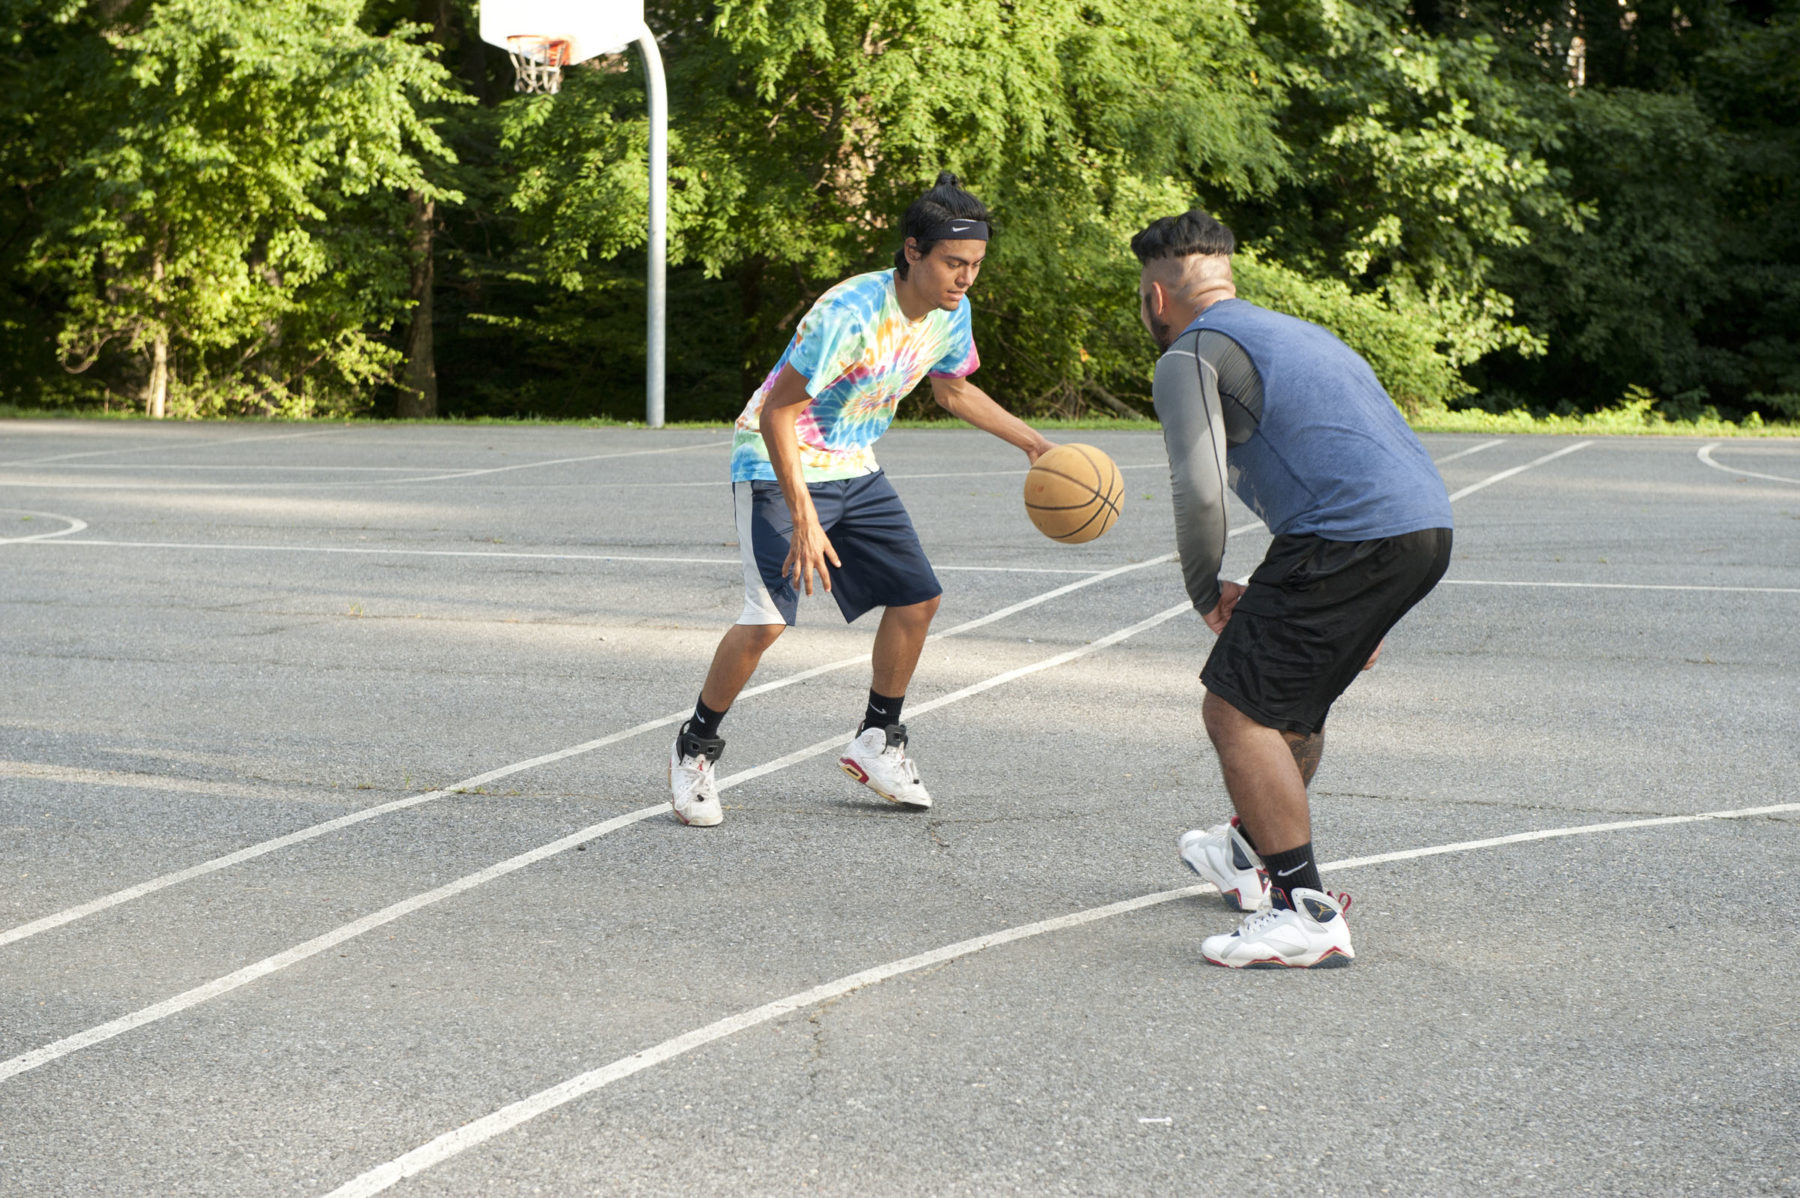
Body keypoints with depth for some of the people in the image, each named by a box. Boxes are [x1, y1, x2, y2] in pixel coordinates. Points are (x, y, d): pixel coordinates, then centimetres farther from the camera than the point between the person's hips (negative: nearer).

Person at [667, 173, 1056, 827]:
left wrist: (1032, 442, 12)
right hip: (780, 465, -8)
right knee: (767, 617, -19)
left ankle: (876, 740, 25)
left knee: (917, 597, 5)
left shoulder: (951, 314, -6)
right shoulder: (848, 312, -30)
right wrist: (804, 519, -32)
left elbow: (953, 389, 16)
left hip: (854, 468, 8)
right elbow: (778, 411, -28)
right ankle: (694, 749, 0)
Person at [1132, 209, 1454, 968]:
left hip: (1347, 538, -9)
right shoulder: (1295, 333, 29)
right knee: (1291, 695, 27)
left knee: (1237, 710, -4)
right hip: (1427, 530, 9)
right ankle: (1253, 855, 46)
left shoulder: (1189, 356, 2)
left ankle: (1308, 914, -9)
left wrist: (1207, 593, 4)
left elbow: (1198, 489, -13)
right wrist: (1362, 616, 33)